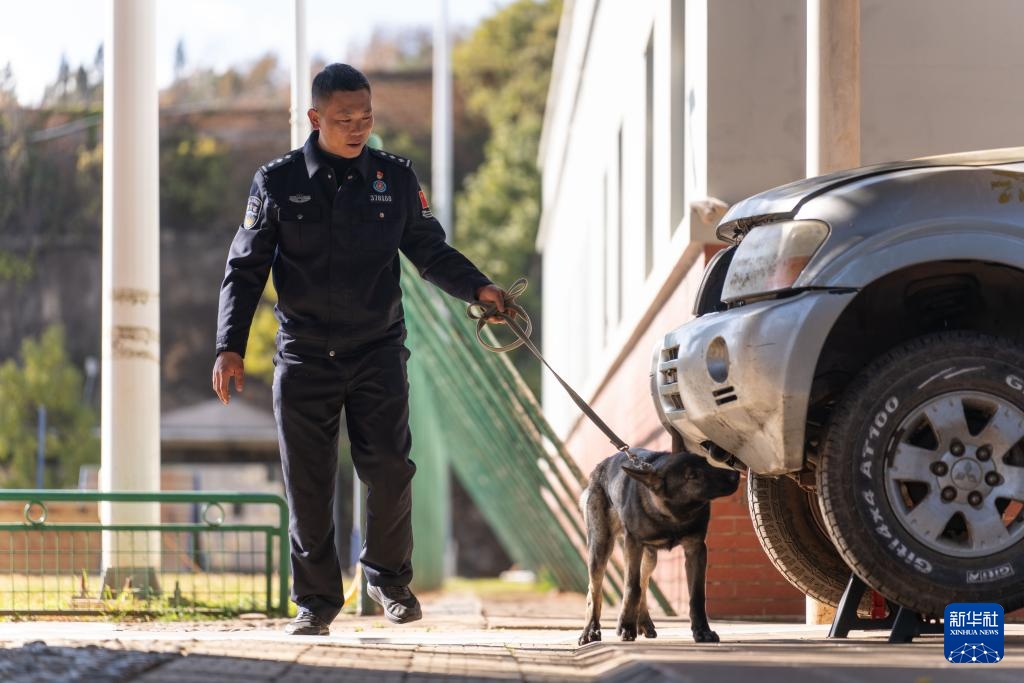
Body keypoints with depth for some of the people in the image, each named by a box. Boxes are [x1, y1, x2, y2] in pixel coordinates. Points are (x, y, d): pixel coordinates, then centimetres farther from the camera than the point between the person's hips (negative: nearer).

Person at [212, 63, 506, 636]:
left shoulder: (395, 178, 4)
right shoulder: (279, 183, 1)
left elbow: (431, 251, 11)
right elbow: (245, 270, 3)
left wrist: (478, 288, -6)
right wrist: (230, 347, -6)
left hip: (378, 352, 0)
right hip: (305, 357, 0)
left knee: (389, 467, -9)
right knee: (308, 482, 0)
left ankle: (390, 578, 14)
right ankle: (317, 600, 12)